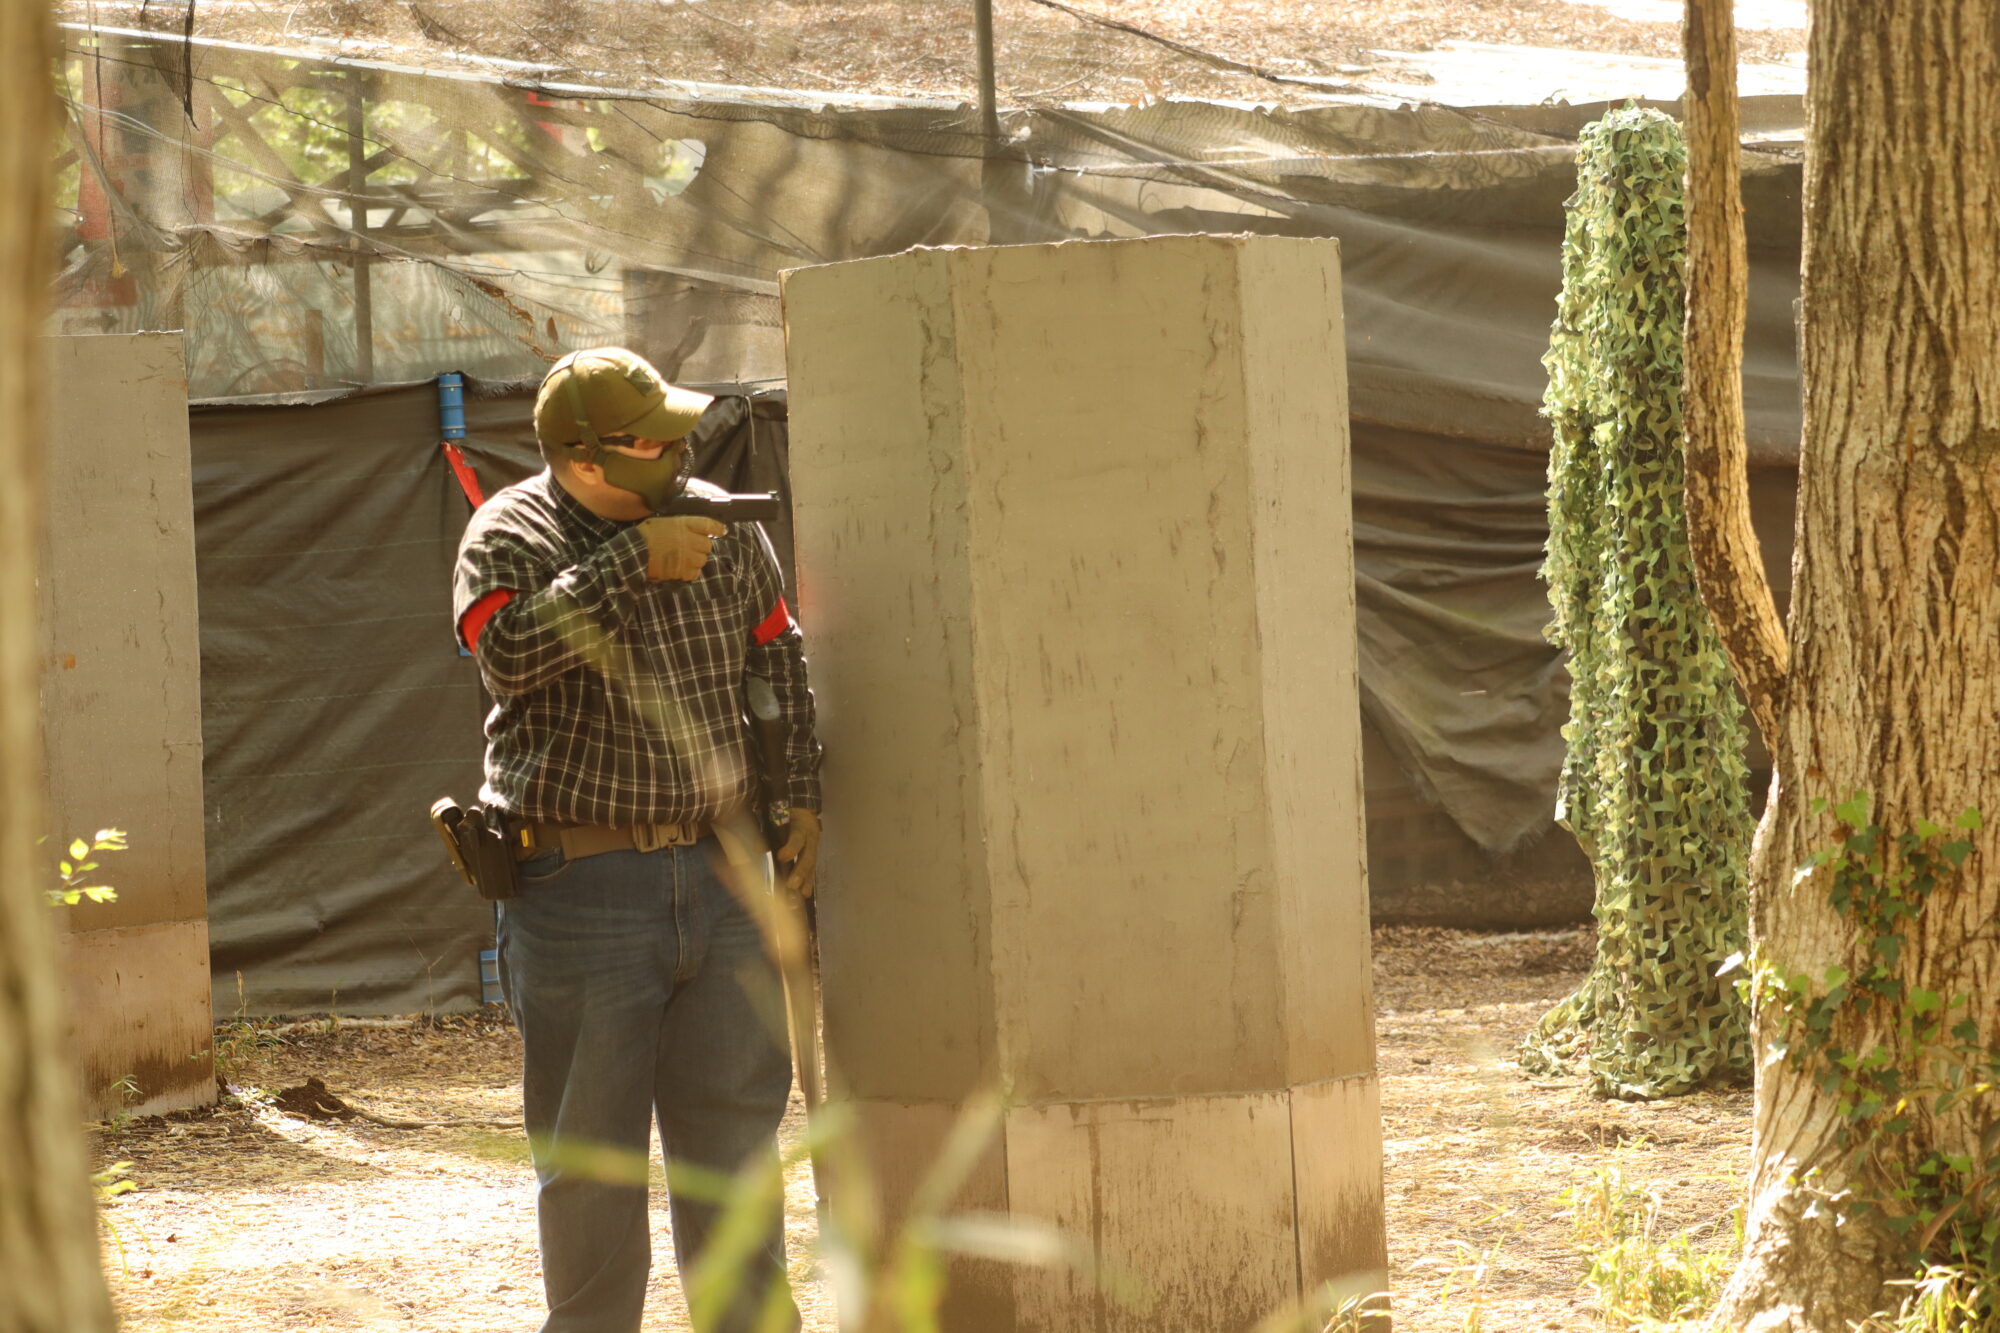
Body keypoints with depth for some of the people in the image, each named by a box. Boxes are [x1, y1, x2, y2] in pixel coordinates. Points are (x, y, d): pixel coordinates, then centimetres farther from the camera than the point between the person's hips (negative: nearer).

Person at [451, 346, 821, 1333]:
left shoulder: (722, 525, 8)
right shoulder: (511, 537, -5)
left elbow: (780, 661, 19)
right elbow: (510, 649, -24)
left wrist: (801, 797, 10)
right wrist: (632, 565, -22)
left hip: (723, 872, 4)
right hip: (584, 883, -4)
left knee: (734, 1120, 8)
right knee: (590, 1144, 1)